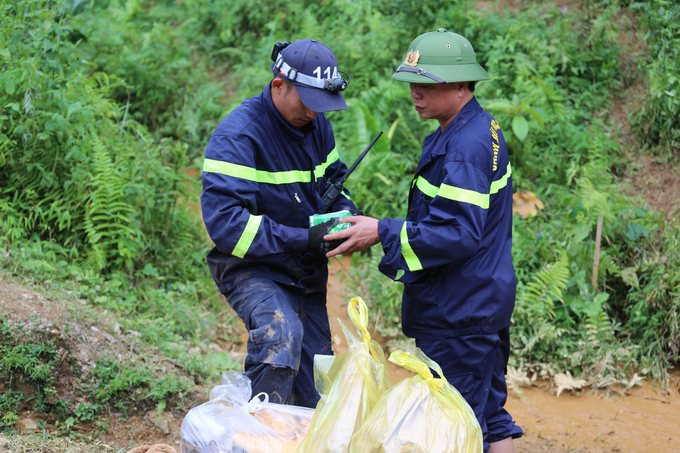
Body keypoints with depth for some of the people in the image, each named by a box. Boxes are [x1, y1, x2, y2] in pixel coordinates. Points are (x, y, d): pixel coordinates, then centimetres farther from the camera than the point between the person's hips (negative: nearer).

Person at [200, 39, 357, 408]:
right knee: (282, 332, -35)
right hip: (251, 268, -7)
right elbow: (223, 219, -29)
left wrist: (344, 213, -4)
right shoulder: (237, 135, -21)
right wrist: (303, 239, -30)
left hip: (305, 272, 7)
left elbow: (333, 178, 21)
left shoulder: (316, 124, 3)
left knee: (315, 389, 9)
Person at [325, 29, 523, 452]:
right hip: (487, 304, 10)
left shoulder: (465, 146, -22)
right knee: (488, 415, 17)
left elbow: (461, 234, -27)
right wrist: (385, 229, 15)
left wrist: (384, 233, -23)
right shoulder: (482, 129, 10)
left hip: (459, 315, -10)